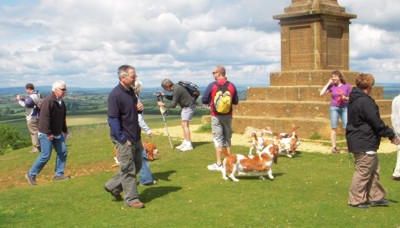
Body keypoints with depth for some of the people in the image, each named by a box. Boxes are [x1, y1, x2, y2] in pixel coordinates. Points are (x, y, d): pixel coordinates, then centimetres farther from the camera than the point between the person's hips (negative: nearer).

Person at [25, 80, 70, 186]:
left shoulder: (61, 102, 9)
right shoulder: (48, 101, -21)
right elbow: (44, 118, -26)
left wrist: (65, 131, 20)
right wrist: (48, 133, -26)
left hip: (57, 133, 9)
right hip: (46, 134, -9)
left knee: (63, 152, 6)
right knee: (45, 155, -8)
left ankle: (59, 174, 17)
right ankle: (31, 175, 7)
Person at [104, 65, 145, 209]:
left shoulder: (131, 91, 8)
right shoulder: (115, 94, -19)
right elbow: (113, 119, -20)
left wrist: (139, 108, -1)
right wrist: (123, 139, -19)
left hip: (135, 137, 9)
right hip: (124, 139, -9)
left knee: (137, 166, 17)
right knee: (128, 169, 1)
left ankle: (113, 186, 29)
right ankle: (131, 199, 14)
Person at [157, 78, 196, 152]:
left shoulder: (177, 89, -25)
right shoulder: (175, 86, 4)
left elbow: (173, 104, -21)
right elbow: (173, 98, 19)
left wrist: (163, 104, -10)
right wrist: (164, 95, 7)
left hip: (189, 106, -10)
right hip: (185, 106, 10)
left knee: (184, 124, -12)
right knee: (184, 124, 11)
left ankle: (189, 144, -11)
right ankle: (185, 142, 16)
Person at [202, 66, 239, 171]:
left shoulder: (212, 85, -10)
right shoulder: (232, 86, 1)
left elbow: (204, 100, -5)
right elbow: (236, 101, 8)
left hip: (216, 116, -3)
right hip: (228, 116, 4)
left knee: (218, 139, 1)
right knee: (227, 138, 14)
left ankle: (219, 164, 1)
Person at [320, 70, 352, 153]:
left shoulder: (346, 86, 0)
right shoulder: (331, 86, 0)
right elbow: (321, 93, -11)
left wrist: (346, 98, -14)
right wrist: (328, 83, -8)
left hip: (345, 108, 0)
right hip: (334, 108, 0)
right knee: (334, 128, 2)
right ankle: (334, 147, 8)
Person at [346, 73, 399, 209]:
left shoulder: (354, 99, 11)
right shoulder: (365, 101, -20)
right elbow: (377, 123, -20)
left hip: (358, 140, 10)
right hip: (364, 144, -10)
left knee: (373, 169, 19)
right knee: (363, 172, 0)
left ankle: (376, 197, 27)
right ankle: (356, 200, 9)